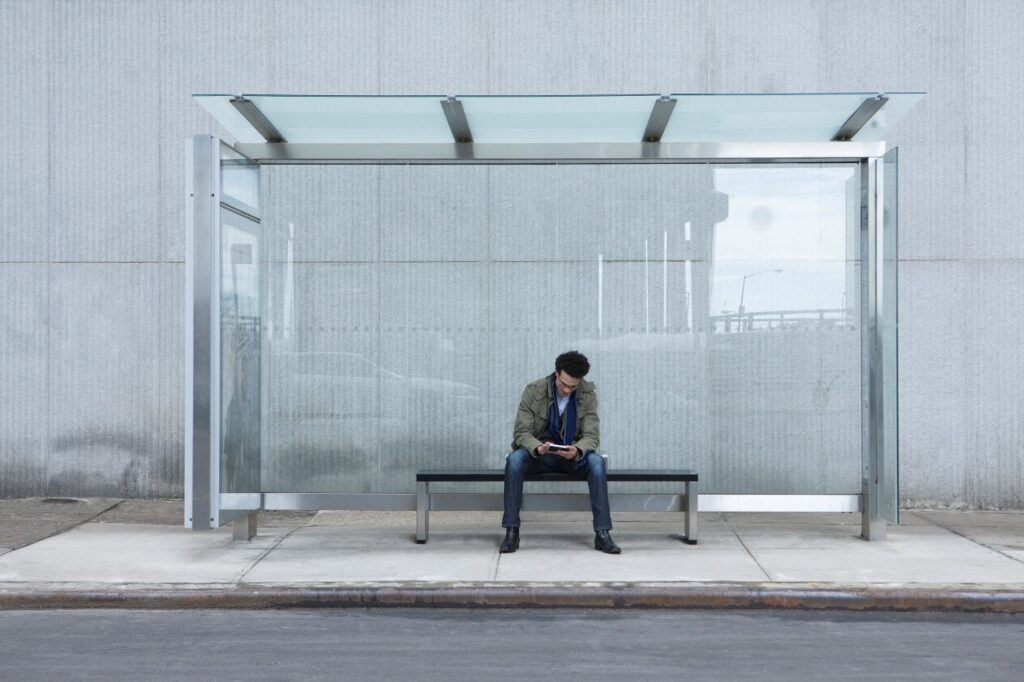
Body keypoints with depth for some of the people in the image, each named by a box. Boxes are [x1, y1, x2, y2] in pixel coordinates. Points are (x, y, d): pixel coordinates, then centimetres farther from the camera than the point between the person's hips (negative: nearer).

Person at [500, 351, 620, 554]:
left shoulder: (588, 394, -10)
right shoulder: (533, 391, -13)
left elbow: (592, 435, -13)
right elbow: (521, 432, -13)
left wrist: (577, 450, -37)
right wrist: (537, 448, -36)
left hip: (571, 455, 1)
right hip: (538, 454, 0)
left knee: (596, 461, -31)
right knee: (514, 460, -33)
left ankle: (602, 532, -28)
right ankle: (511, 531, -28)